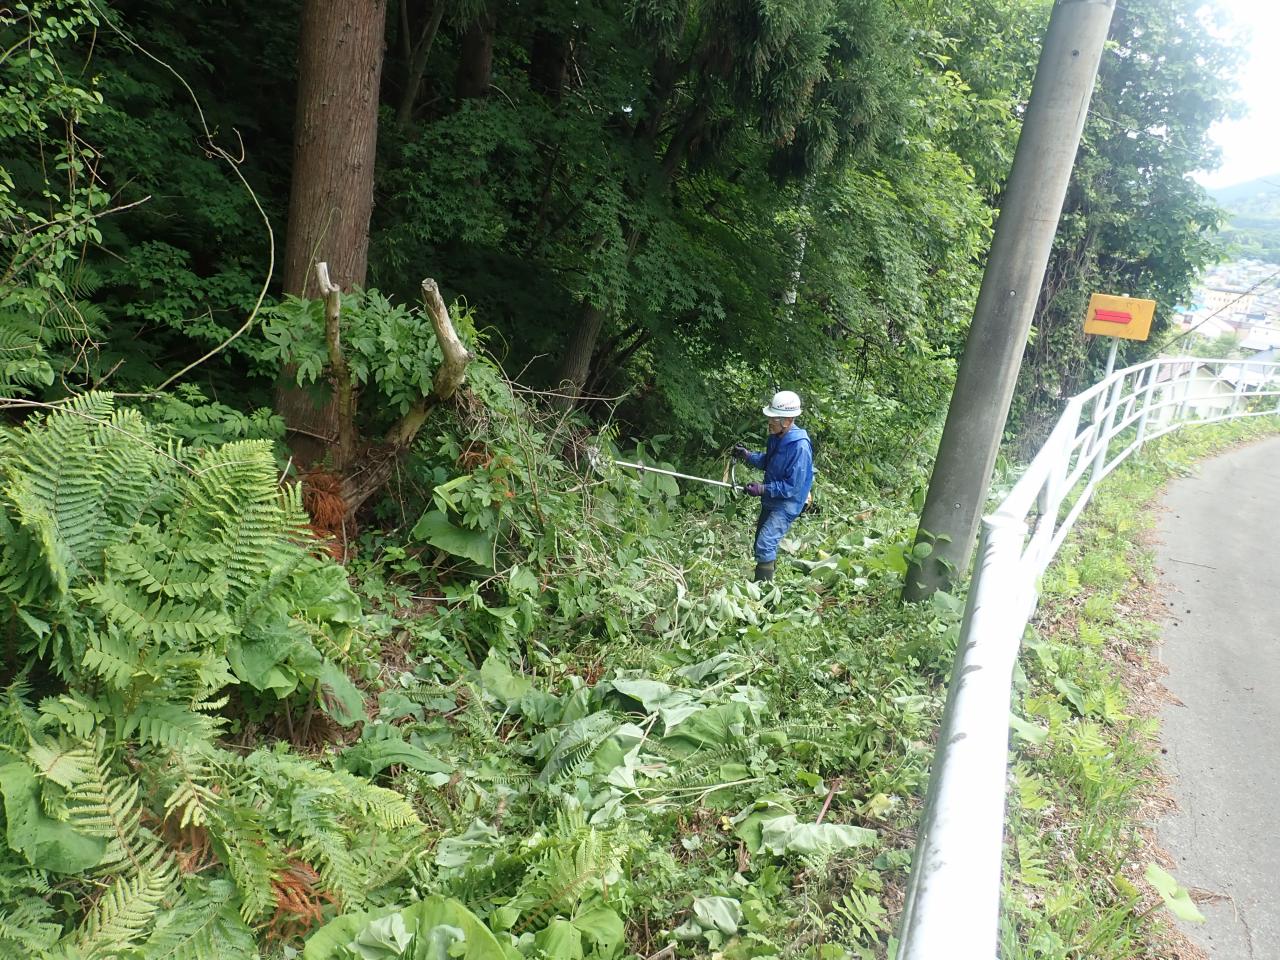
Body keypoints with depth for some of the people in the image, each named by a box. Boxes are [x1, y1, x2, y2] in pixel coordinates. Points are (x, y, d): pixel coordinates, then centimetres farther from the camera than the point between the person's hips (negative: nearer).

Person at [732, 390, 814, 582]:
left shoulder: (800, 447, -26)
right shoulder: (776, 437, -1)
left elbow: (793, 486, -25)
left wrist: (763, 489, -27)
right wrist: (748, 456, -1)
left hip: (787, 503, -9)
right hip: (770, 500, 9)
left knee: (765, 545, -19)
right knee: (761, 543, 19)